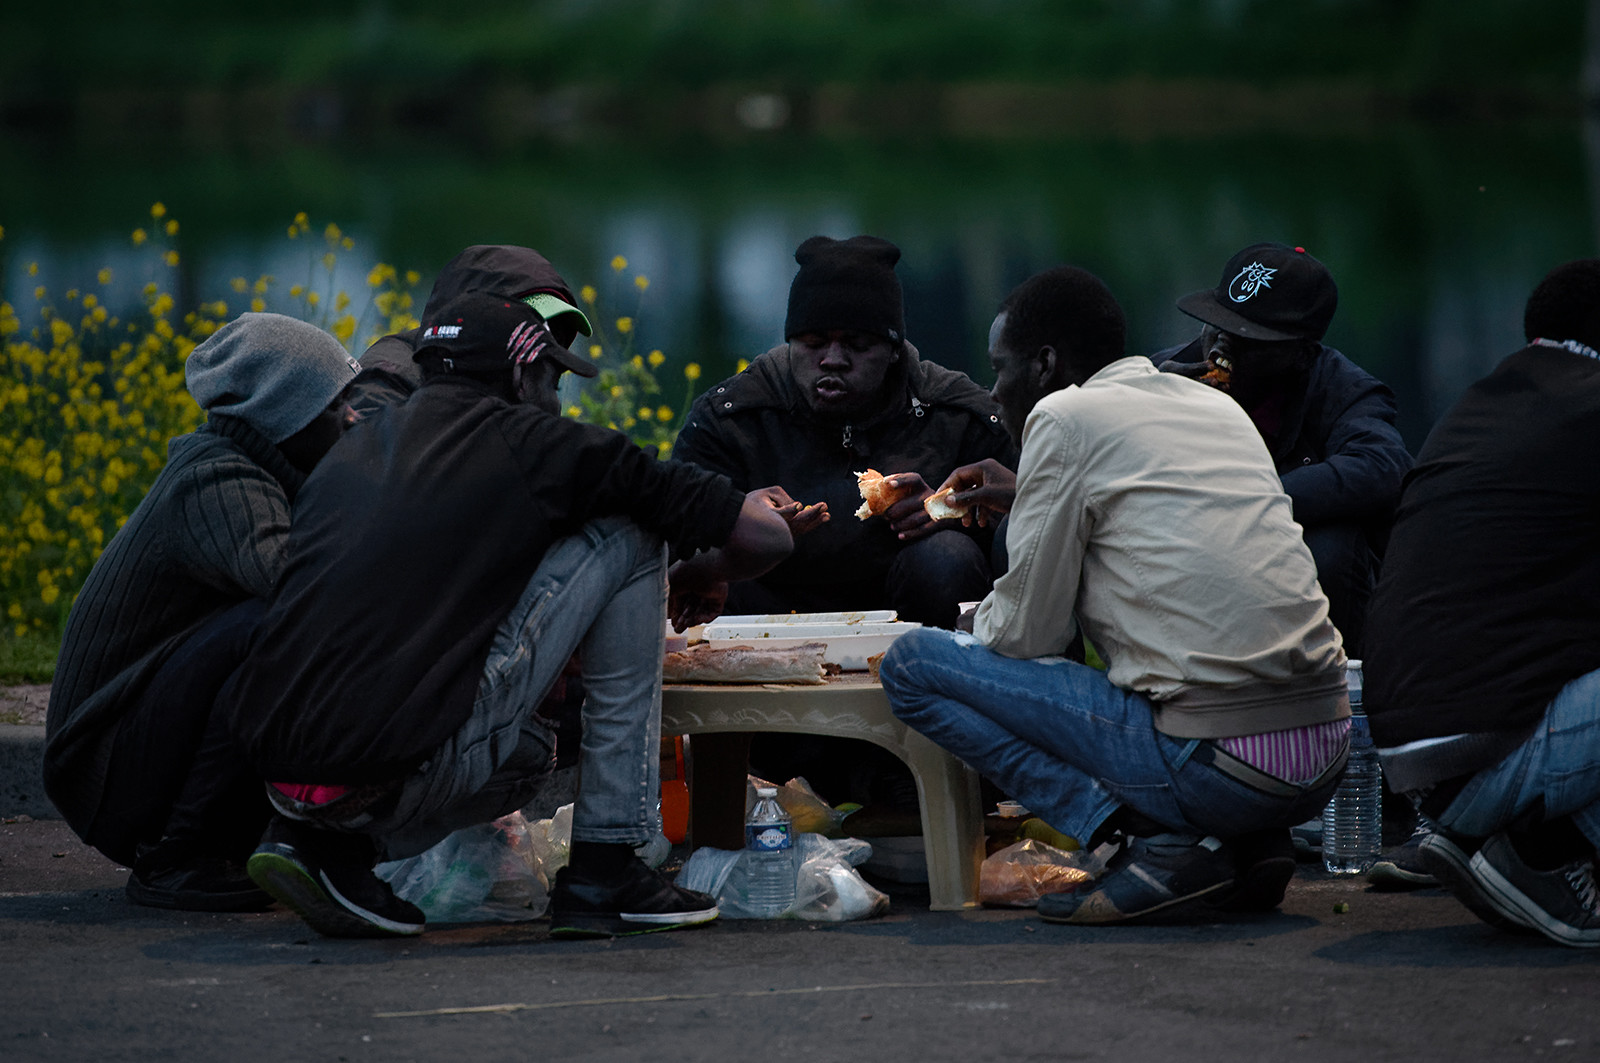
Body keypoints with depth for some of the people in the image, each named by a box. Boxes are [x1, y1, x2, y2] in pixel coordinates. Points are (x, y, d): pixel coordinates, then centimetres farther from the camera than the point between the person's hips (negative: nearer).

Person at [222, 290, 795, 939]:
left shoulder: (355, 447, 22)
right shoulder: (539, 442, 3)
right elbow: (766, 536, 4)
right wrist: (699, 576, 26)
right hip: (405, 773, -7)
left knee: (528, 750, 38)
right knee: (625, 539, 10)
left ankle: (317, 839, 12)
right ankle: (605, 873, 9)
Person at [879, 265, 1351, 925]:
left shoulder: (1065, 416, -3)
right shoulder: (1216, 405, 19)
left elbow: (1029, 633, -1)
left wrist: (981, 624, 21)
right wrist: (1022, 506, 35)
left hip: (1217, 763, -8)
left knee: (913, 664, 1)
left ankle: (1158, 843, -7)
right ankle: (1250, 845, 11)